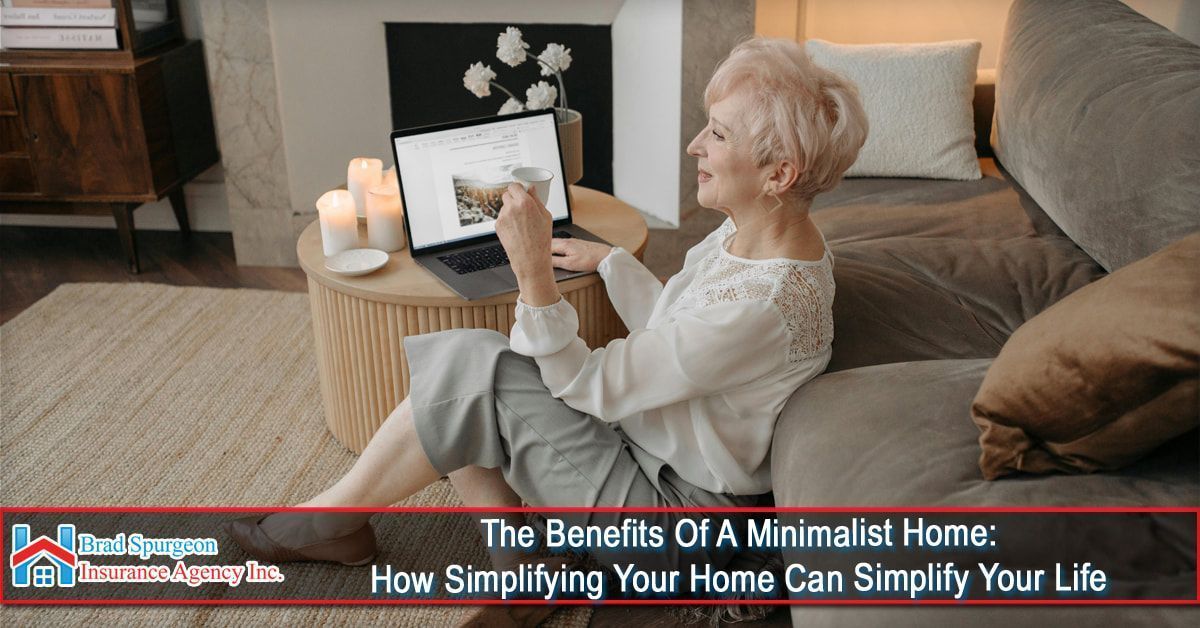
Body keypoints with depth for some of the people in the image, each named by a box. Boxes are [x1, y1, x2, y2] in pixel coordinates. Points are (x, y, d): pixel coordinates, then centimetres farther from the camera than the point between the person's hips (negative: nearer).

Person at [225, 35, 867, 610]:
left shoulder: (761, 304, -30)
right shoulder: (754, 233, -1)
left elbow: (586, 386, -24)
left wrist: (535, 271, -32)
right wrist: (609, 259, 15)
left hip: (674, 519, -9)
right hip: (647, 441, 9)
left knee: (476, 369, -18)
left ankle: (331, 520, 4)